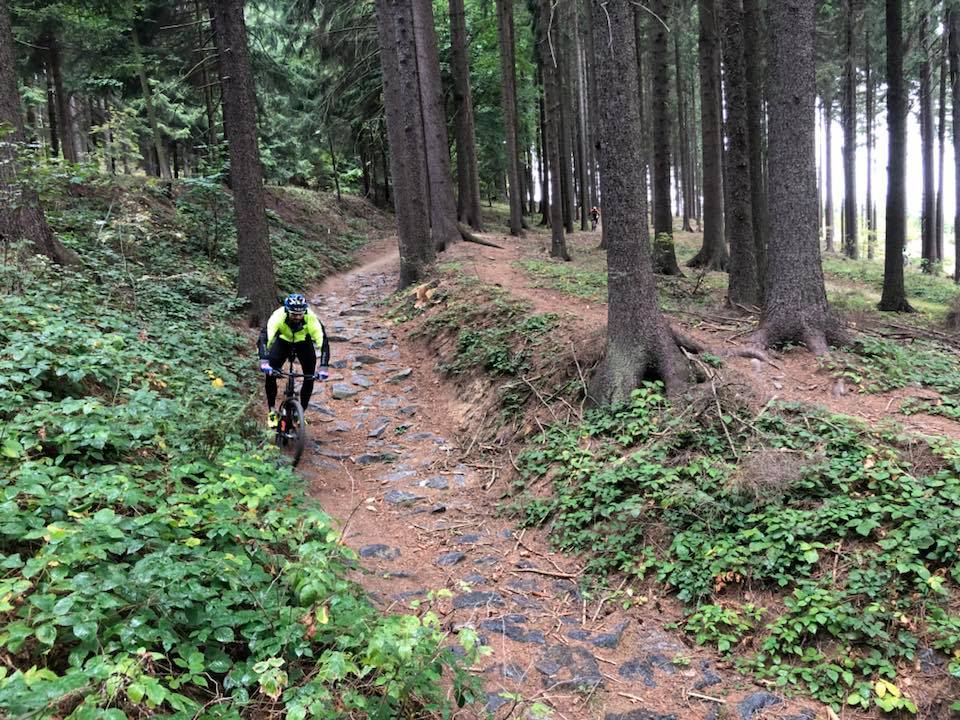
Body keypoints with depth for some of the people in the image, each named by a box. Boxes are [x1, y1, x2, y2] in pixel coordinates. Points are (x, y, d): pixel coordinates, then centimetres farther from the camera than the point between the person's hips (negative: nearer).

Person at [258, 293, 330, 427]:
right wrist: (264, 362, -59)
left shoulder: (311, 318, -36)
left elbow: (323, 341, -40)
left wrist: (324, 367, -51)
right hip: (283, 341, 0)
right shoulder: (278, 315, -37)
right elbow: (265, 337, -45)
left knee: (310, 377, -11)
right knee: (270, 374, -15)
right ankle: (272, 412, 4)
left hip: (304, 342, 1)